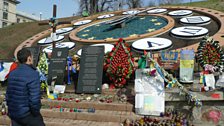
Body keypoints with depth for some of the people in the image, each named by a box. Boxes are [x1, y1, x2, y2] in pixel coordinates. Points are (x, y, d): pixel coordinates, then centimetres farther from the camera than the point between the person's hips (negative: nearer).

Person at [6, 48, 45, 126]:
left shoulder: (12, 74, 2)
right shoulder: (33, 74, -20)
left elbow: (8, 95, 8)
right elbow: (34, 99, -23)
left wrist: (11, 109, 18)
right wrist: (36, 113, -8)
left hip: (13, 114, 7)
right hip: (27, 115, -7)